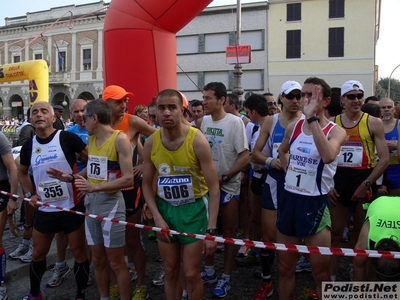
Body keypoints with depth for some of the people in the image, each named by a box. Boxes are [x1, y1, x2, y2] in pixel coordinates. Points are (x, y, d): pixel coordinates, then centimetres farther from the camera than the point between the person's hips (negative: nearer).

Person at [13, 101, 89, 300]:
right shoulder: (29, 146, 4)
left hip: (72, 207, -4)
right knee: (38, 253, 17)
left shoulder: (67, 138, -11)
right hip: (44, 209, 5)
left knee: (78, 251, 6)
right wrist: (30, 194, 6)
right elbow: (22, 173, 20)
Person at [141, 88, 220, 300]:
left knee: (191, 274, 4)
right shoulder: (151, 143, -8)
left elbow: (214, 187, -16)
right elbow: (147, 183, 4)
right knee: (170, 271, 15)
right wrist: (157, 217, -8)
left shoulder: (197, 141, -20)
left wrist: (211, 229, -19)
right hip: (165, 208, 4)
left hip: (194, 208, -3)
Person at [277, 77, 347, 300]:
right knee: (285, 268, 16)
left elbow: (328, 156, -33)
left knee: (321, 272, 5)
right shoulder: (293, 127, 5)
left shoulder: (336, 131, -10)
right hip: (288, 199, 5)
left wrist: (312, 118, -29)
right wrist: (290, 171, 9)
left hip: (315, 203, -5)